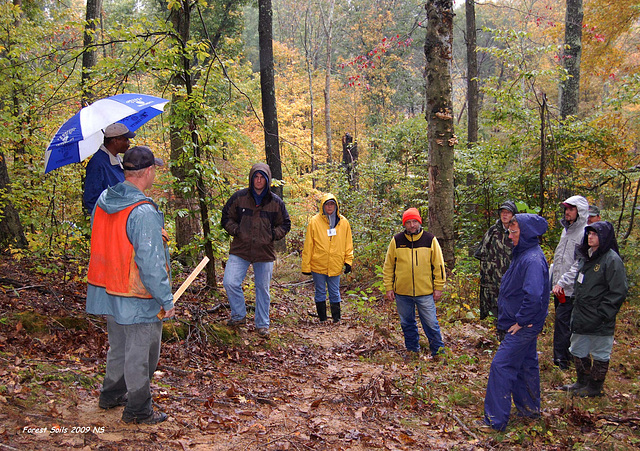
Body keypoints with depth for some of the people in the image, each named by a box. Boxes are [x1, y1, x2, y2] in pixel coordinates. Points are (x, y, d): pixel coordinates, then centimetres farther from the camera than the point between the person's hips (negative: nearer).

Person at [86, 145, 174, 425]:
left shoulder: (103, 201, 2)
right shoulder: (143, 212, -25)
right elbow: (150, 263, -25)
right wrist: (166, 299, -17)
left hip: (108, 291, 8)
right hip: (137, 299, -8)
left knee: (119, 346, 26)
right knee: (140, 353, 7)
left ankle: (111, 394, 41)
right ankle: (137, 409, 20)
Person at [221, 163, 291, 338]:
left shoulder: (276, 202, 3)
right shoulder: (239, 197, 0)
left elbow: (285, 225, 13)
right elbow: (226, 217, 9)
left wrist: (273, 235, -3)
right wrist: (236, 231, -6)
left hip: (265, 252, 1)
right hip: (240, 250, -1)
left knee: (263, 289, 9)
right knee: (230, 282, -16)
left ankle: (262, 324, 24)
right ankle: (239, 315, 7)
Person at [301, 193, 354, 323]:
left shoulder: (343, 222, 4)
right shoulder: (314, 221, -3)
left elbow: (348, 244, 11)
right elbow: (308, 245, -1)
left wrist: (348, 261, 2)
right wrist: (306, 266, -3)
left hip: (335, 265, 1)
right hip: (318, 265, -1)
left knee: (335, 292, 7)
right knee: (320, 292, 7)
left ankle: (336, 317, 17)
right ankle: (322, 319, 16)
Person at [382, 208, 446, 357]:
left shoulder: (430, 240, 0)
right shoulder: (396, 241, 2)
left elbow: (439, 265, 4)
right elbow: (388, 266, 7)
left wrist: (438, 287, 1)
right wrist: (388, 288, 3)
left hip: (425, 292, -2)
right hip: (402, 292, 2)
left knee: (431, 324, 2)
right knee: (407, 324, 13)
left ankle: (438, 351, 18)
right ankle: (412, 350, 29)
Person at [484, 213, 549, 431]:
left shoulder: (533, 260, -23)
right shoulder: (524, 255, 9)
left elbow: (534, 295, -33)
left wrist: (521, 321, -23)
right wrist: (520, 319, 16)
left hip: (523, 326, -10)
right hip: (526, 325, 10)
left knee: (501, 365, -8)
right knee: (526, 365, 19)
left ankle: (495, 419, -2)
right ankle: (530, 408, 34)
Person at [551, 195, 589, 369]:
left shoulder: (585, 233, -15)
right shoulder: (566, 230, 14)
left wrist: (563, 281, -20)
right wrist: (554, 280, 19)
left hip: (570, 289, -9)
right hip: (559, 287, 9)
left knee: (562, 321, -7)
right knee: (561, 321, 14)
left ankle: (560, 360, 1)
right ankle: (567, 355, 26)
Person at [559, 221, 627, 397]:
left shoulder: (612, 260, -15)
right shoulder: (585, 256, 10)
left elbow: (618, 292, -17)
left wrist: (602, 314, -18)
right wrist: (576, 300, 14)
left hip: (599, 322, -8)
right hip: (581, 317, 8)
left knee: (600, 355, 7)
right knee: (578, 351, 18)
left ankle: (594, 387, 20)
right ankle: (582, 382, 33)